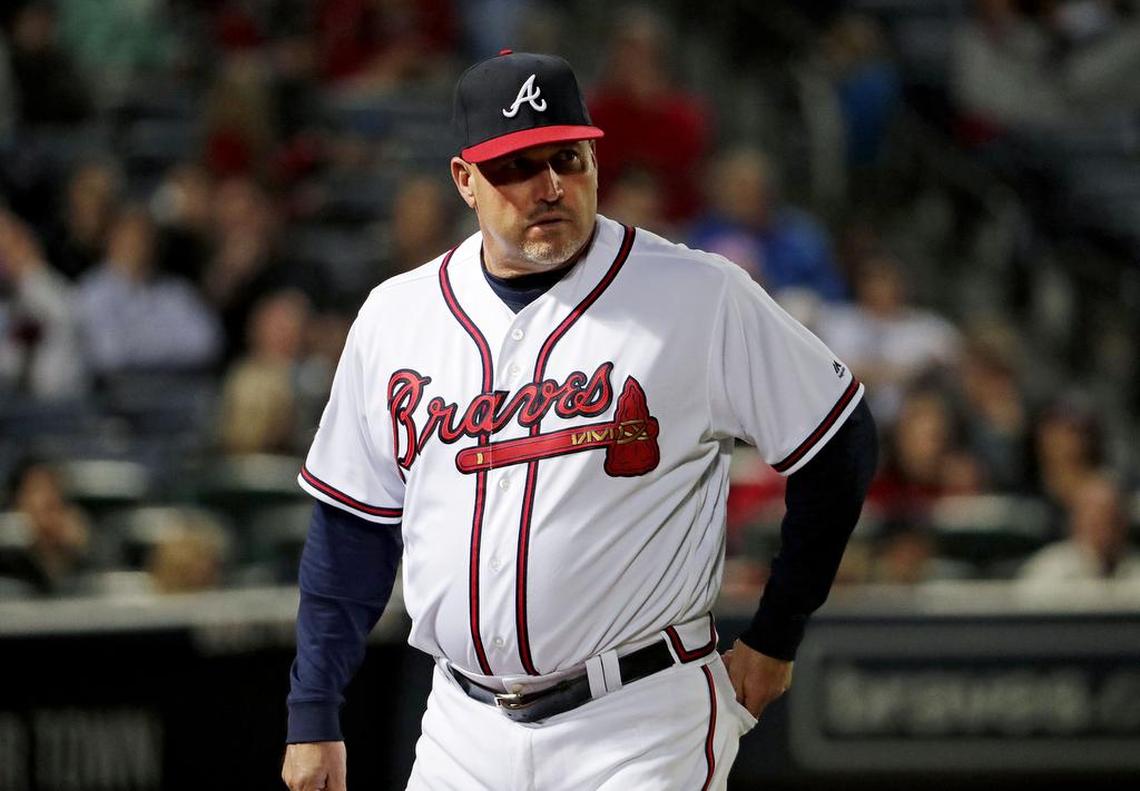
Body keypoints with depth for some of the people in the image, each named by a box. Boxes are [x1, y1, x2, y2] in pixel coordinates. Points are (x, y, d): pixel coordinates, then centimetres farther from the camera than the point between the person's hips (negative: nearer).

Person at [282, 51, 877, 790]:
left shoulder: (701, 298, -6)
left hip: (643, 730, -4)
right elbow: (353, 527, 13)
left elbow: (841, 445, 2)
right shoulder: (396, 316, 7)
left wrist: (773, 643, 2)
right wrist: (314, 717, 9)